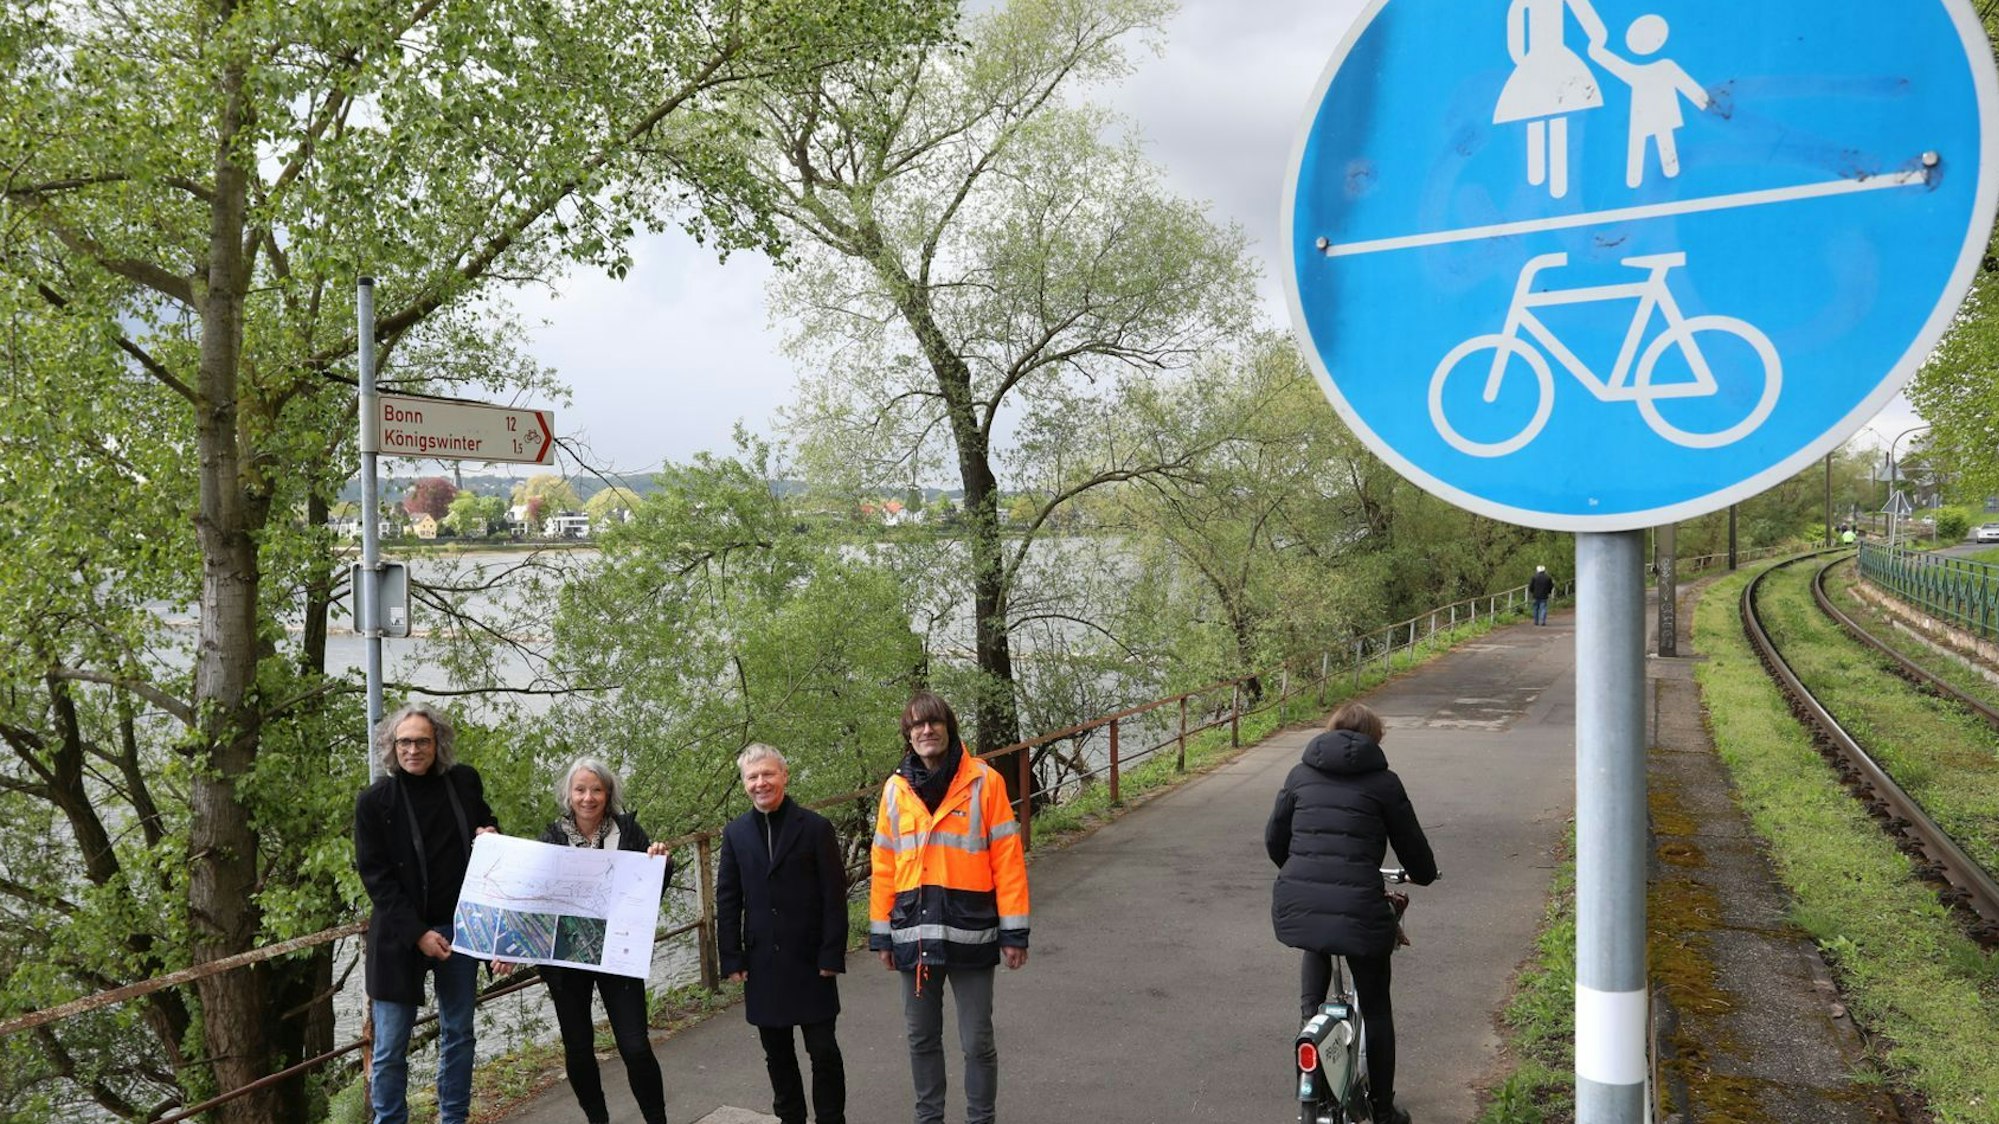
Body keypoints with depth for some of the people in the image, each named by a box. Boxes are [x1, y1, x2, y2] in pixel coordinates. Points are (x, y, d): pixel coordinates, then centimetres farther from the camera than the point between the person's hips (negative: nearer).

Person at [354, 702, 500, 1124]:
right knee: (390, 1049, 1)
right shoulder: (374, 800, -7)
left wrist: (491, 837, -7)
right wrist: (417, 933, -14)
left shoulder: (465, 782, 1)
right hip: (400, 935, -3)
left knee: (458, 1035, 13)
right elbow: (375, 876, -8)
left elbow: (486, 824, 18)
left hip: (458, 927, 3)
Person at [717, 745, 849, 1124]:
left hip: (810, 961, -3)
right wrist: (732, 959, 1)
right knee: (777, 1053, 13)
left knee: (823, 1050, 2)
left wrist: (832, 955, -10)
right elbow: (727, 900, 7)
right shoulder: (735, 833, 5)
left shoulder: (815, 827, -4)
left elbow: (834, 896, -5)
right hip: (761, 962, 3)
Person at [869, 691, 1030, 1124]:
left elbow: (1008, 858, -6)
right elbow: (884, 864, 8)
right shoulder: (896, 788, 4)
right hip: (914, 932, 3)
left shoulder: (984, 781, -6)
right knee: (922, 1038, 15)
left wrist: (1013, 931, -8)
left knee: (977, 1041, 6)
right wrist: (881, 933, 7)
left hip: (969, 930, -3)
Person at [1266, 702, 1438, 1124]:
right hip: (1358, 911, -2)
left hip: (1294, 909, 2)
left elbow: (1273, 839, 18)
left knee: (1316, 949, 36)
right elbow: (1413, 849, 10)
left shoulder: (1301, 774, 12)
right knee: (1376, 1009, 18)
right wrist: (1424, 875, 33)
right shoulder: (1383, 782, 5)